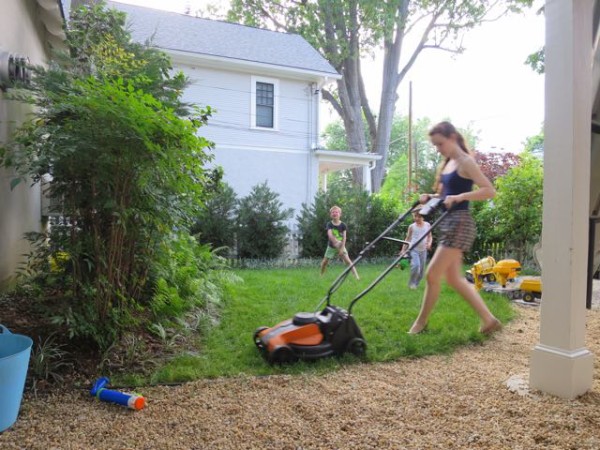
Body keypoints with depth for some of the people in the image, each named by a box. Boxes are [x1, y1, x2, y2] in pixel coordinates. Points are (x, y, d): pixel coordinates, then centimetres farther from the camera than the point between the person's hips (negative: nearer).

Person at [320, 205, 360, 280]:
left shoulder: (343, 225, -9)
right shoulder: (329, 224, -10)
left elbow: (344, 237, -10)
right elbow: (330, 235, -24)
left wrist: (342, 248, -16)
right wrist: (336, 242, -39)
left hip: (341, 246, -1)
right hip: (331, 246, 1)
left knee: (348, 261, -10)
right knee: (324, 262, 5)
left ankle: (356, 276, -12)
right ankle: (321, 275, 28)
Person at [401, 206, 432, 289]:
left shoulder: (427, 225, 4)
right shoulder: (412, 226, -1)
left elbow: (430, 236, 12)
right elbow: (408, 239, 5)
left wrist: (429, 243, -10)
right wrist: (403, 250, 1)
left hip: (423, 250, 3)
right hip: (413, 249, -3)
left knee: (421, 269, 5)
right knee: (416, 265, -23)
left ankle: (416, 284, 23)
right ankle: (411, 283, -7)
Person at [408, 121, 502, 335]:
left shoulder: (466, 162, -10)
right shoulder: (447, 164, 15)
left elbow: (490, 190, -18)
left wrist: (459, 197, -26)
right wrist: (430, 197, 5)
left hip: (460, 223, -10)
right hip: (447, 223, 10)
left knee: (432, 274, -6)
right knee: (454, 278, 11)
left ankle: (421, 321, 11)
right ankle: (489, 320, 20)